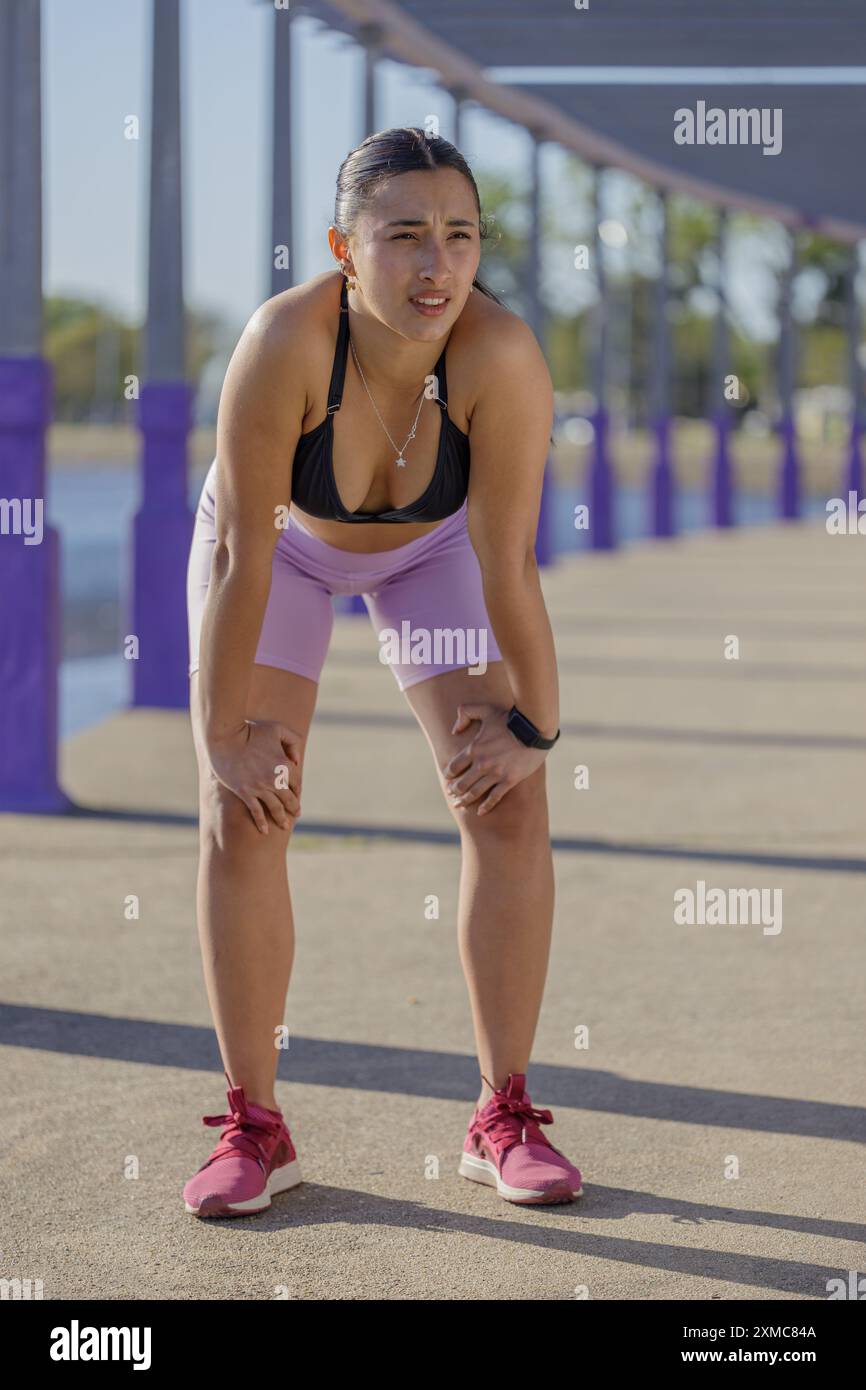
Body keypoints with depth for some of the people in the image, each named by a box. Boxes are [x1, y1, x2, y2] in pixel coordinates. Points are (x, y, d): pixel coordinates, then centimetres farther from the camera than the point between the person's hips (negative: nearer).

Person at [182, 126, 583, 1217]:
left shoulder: (500, 354, -38)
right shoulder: (284, 343, -40)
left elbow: (508, 570, -28)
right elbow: (242, 557, -31)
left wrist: (533, 726, -18)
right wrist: (224, 733, -24)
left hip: (433, 545, 1)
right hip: (285, 540, -1)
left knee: (510, 805, -9)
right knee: (240, 817, -10)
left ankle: (504, 1116, 3)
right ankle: (253, 1126, 1)